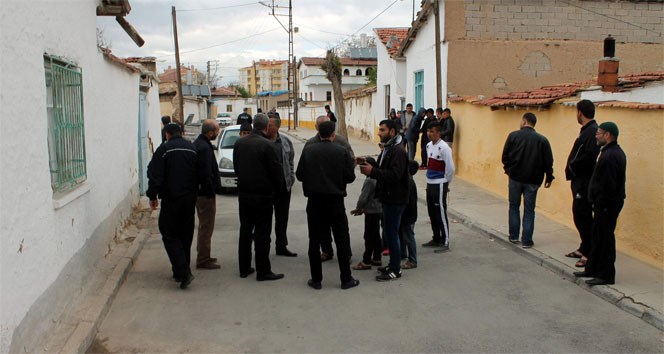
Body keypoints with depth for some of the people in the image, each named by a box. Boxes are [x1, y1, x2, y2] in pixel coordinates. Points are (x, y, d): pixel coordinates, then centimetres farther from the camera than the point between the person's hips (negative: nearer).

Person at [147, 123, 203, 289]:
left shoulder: (164, 149, -8)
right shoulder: (192, 149, 7)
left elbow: (155, 175, -11)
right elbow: (200, 174, 11)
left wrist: (152, 196, 0)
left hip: (171, 200, -5)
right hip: (190, 199, 5)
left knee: (170, 235, 1)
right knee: (185, 235, 14)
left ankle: (183, 272, -13)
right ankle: (181, 271, 22)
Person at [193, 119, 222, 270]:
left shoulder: (197, 144, 12)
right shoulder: (205, 148, -21)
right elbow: (207, 173, -24)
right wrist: (211, 193, -18)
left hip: (199, 191, 11)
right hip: (206, 193, -10)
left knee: (204, 225, 20)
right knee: (206, 226, -2)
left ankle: (202, 256, 30)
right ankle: (203, 260, 5)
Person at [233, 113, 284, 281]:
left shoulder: (239, 143, 3)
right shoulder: (267, 145, -16)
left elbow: (236, 167, 12)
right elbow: (276, 171, -13)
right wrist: (276, 186, 6)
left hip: (244, 193, 6)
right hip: (263, 195, -6)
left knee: (245, 231, 15)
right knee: (262, 233, 0)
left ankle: (244, 268, 22)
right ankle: (263, 271, 5)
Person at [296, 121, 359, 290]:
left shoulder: (308, 151, -3)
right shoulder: (342, 152, -7)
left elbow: (299, 175, 0)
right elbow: (350, 177, -6)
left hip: (314, 201, 1)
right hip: (335, 201, -1)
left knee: (314, 241, 10)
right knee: (342, 240, 8)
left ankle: (316, 279, 13)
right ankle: (346, 279, 12)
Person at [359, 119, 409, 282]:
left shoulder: (398, 151, -18)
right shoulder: (388, 148, 14)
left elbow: (395, 175, -28)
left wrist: (372, 171, -28)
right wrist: (368, 164, 2)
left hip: (395, 199, -10)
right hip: (388, 198, 10)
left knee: (391, 233, -4)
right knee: (389, 232, 16)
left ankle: (395, 270, 6)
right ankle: (393, 264, 27)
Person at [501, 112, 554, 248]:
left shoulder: (513, 136, -5)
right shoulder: (542, 140, -2)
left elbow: (505, 156, -3)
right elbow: (548, 161, -1)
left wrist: (508, 169, 15)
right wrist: (549, 177, 11)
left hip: (515, 177, 0)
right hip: (532, 180, 0)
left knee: (514, 206, 16)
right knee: (529, 210, 8)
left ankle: (513, 236, 19)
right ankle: (526, 241, 8)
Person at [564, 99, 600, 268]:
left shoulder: (592, 131, -17)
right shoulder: (587, 130, 15)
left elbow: (589, 157, -27)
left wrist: (571, 167, -14)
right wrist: (571, 169, 3)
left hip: (585, 182, -10)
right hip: (580, 180, 10)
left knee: (583, 217, -6)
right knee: (580, 216, 17)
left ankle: (590, 254, 1)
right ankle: (584, 249, 28)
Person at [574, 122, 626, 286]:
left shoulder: (610, 156, -22)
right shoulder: (614, 152, 13)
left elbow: (608, 185, -25)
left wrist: (600, 203, -18)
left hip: (607, 205, -11)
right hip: (607, 203, 11)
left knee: (604, 239, -2)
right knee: (598, 237, 18)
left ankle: (606, 276, 7)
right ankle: (592, 269, 28)